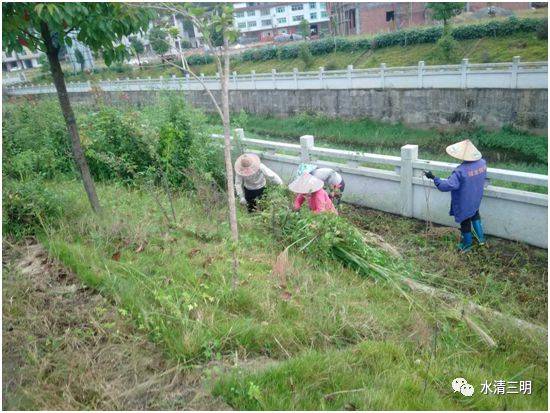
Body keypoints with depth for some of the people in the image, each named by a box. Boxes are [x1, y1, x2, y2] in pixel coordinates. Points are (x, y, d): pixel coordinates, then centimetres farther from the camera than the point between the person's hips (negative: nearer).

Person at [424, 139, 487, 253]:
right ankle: (481, 238, 45)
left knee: (465, 221, 16)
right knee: (475, 215, 32)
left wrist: (433, 177, -29)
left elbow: (447, 185, -36)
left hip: (464, 202, -6)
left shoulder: (461, 171, -35)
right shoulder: (482, 163, -14)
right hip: (476, 200, 6)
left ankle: (467, 244, 37)